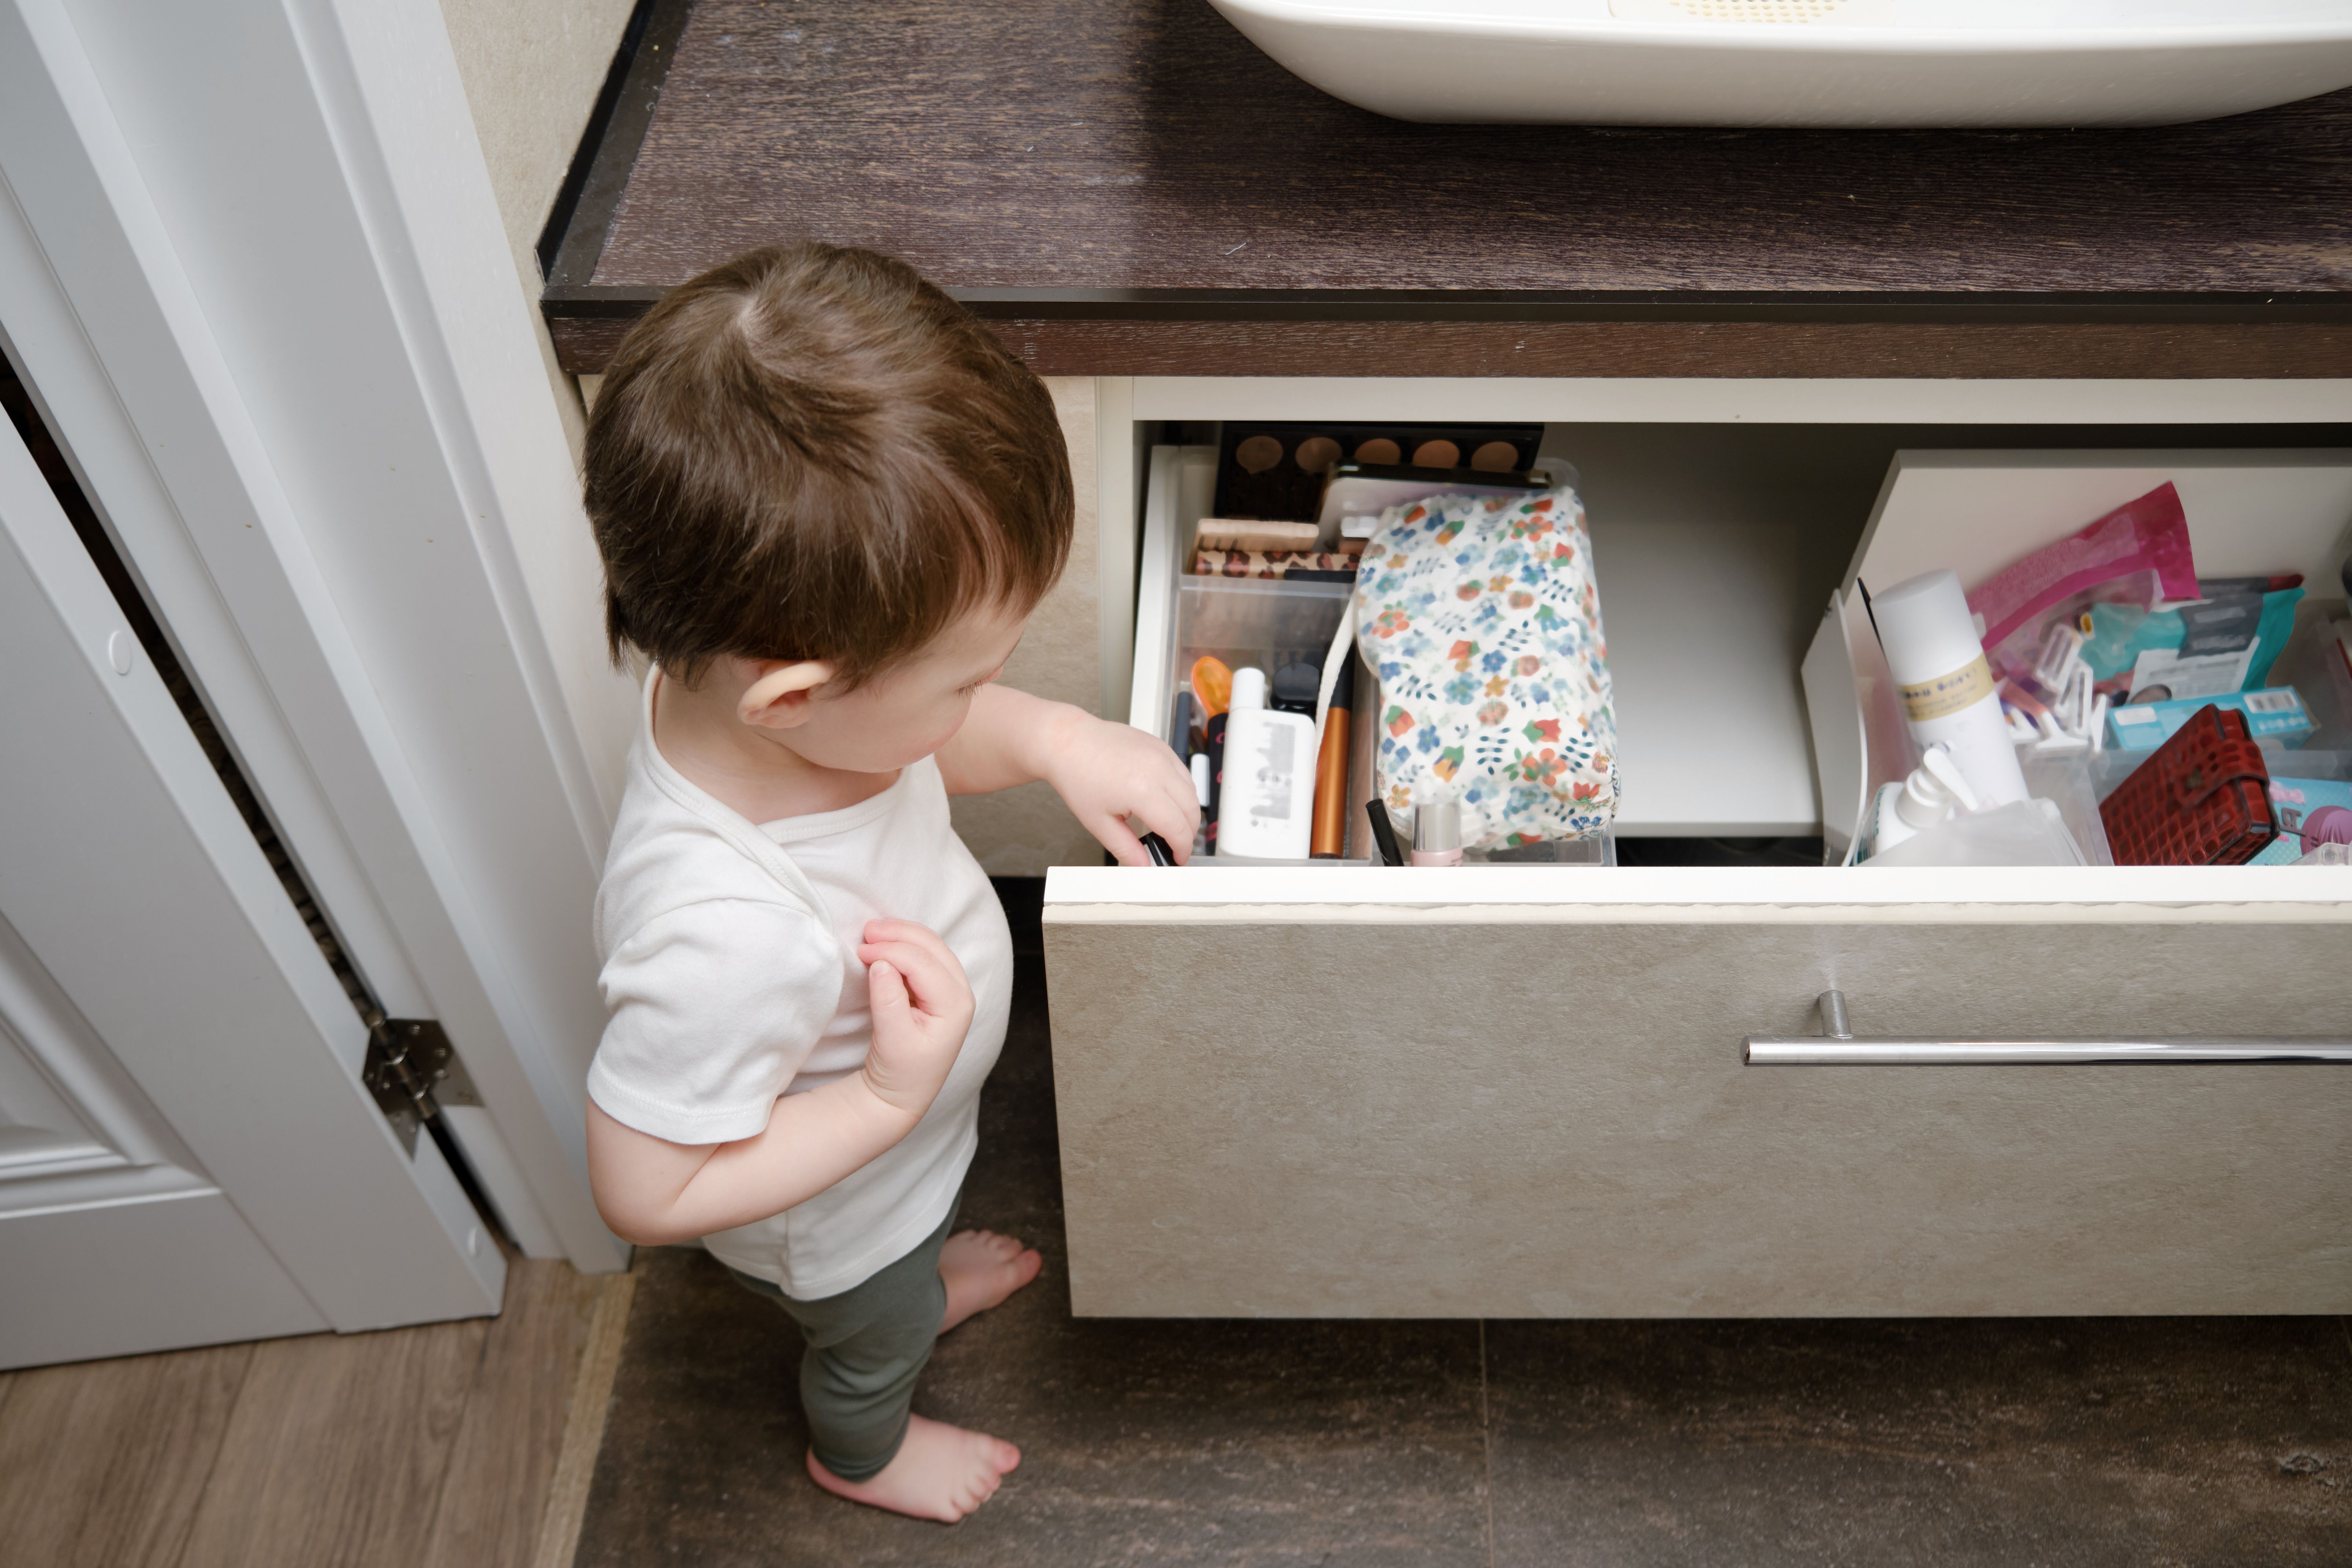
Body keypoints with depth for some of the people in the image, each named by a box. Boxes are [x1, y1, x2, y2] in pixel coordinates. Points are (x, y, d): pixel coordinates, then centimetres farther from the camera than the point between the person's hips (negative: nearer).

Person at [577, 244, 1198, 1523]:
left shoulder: (750, 661, -29)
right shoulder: (725, 936, -52)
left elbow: (914, 748, -5)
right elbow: (645, 1193, -35)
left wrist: (1058, 738, -20)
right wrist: (891, 1100, -37)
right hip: (834, 1217, -5)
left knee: (912, 1240, 39)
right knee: (876, 1341, 31)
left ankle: (929, 1271, 74)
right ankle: (860, 1453, 65)